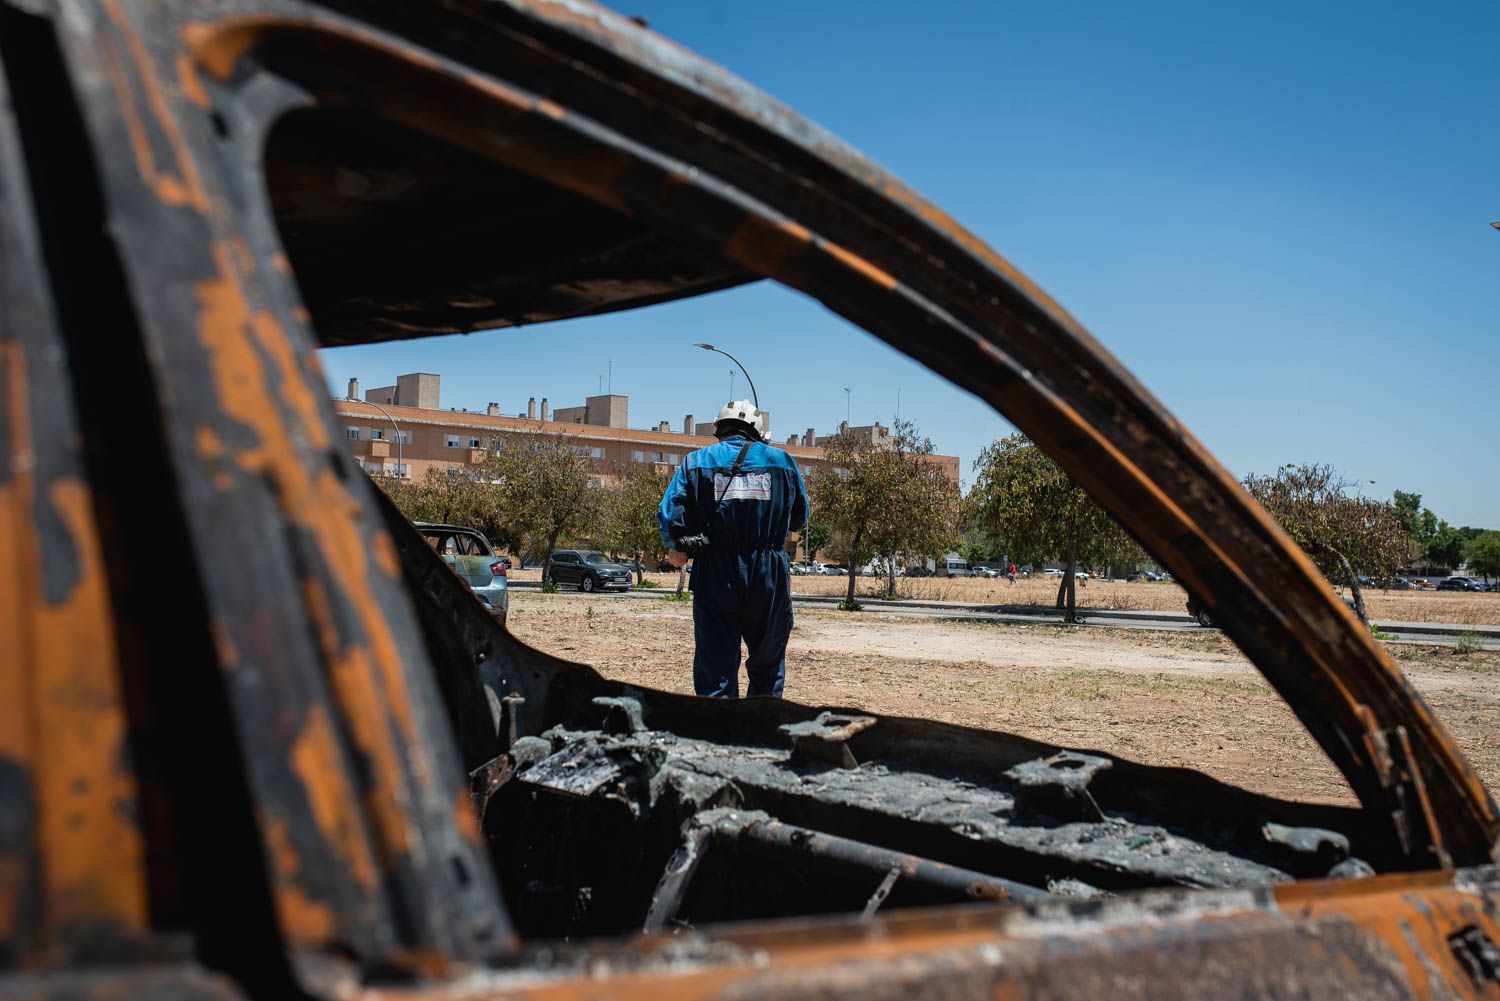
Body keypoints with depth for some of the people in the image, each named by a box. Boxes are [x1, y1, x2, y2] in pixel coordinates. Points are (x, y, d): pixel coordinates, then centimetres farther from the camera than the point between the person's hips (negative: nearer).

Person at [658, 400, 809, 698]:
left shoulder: (696, 461, 2)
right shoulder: (782, 461, 5)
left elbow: (670, 517, -4)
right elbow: (799, 517, 13)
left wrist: (677, 550, 14)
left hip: (715, 580, -1)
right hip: (770, 581, 1)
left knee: (716, 674, 5)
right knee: (768, 667, 19)